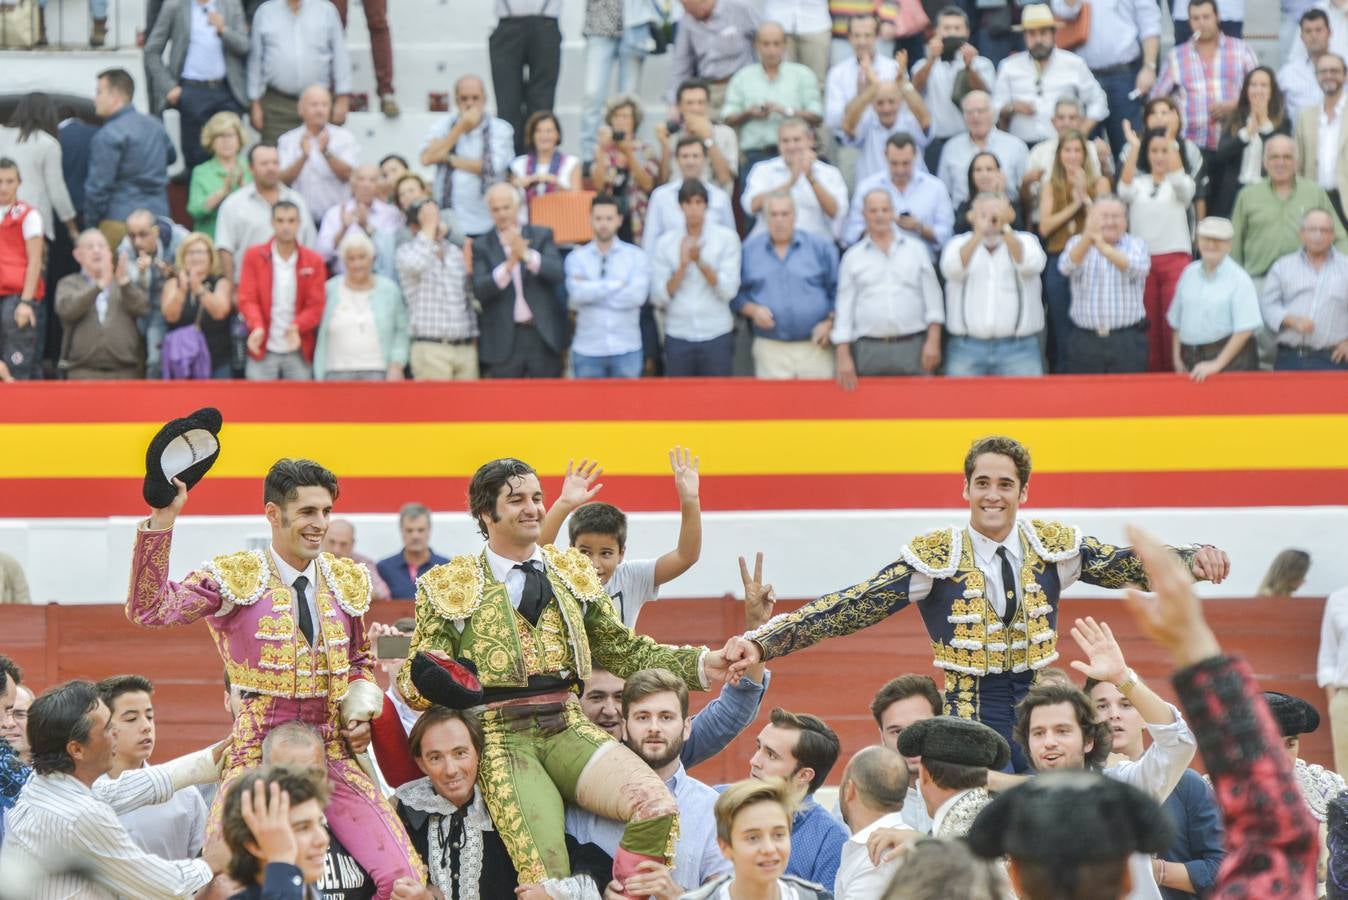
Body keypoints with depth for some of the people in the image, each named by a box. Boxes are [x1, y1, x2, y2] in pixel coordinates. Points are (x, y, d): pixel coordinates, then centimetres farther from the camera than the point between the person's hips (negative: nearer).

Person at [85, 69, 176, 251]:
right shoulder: (156, 126, 11)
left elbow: (98, 186, -13)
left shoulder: (108, 136, -11)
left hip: (121, 219, -7)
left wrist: (91, 223, -2)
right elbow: (171, 156, 32)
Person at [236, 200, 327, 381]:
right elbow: (247, 299, -2)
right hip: (263, 350, -1)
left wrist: (297, 327, -20)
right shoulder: (254, 256, 4)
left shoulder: (313, 261, 5)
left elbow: (316, 305, 0)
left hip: (298, 352, 1)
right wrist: (257, 327, -22)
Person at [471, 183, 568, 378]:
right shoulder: (482, 246, 4)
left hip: (544, 335, 1)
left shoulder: (542, 236, 7)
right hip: (505, 339, -1)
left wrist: (526, 254, -22)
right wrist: (509, 264, -23)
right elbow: (479, 290, -9)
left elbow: (558, 274, -7)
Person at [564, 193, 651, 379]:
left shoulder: (636, 256, 4)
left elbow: (637, 295, -12)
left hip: (626, 349, 0)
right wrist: (618, 284, -11)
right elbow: (578, 293, -13)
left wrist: (592, 291, -8)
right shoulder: (577, 258, 5)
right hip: (587, 351, 0)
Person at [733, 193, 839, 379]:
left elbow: (838, 290, 4)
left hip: (815, 348, 0)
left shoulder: (821, 247, 4)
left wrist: (829, 322, -8)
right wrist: (753, 310, -8)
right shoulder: (750, 250, 7)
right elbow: (736, 294, 10)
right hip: (770, 349, 0)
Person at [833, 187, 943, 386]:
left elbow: (932, 297, 9)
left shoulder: (916, 250, 11)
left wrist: (933, 341, -2)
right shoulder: (853, 257, 10)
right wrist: (843, 357, -1)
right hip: (869, 350, 0)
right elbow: (844, 308, 7)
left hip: (913, 348, 0)